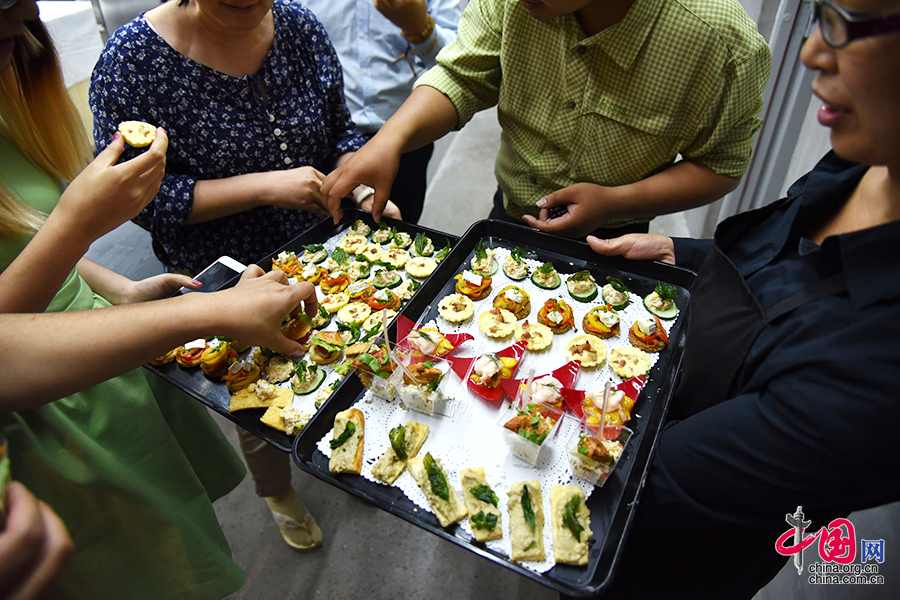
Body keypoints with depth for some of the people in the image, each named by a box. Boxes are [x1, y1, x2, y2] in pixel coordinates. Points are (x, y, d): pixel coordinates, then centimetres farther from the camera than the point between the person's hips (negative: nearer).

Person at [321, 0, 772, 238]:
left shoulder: (721, 41, -26)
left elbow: (721, 165, -15)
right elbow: (461, 77, -10)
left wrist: (616, 203, -28)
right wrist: (390, 139, -27)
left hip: (609, 243, -3)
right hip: (507, 218, 4)